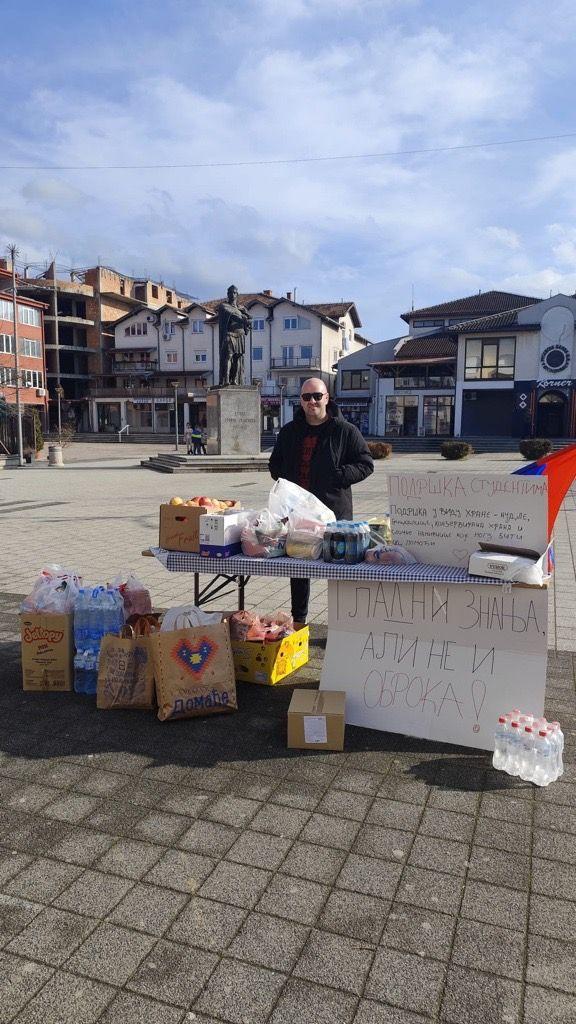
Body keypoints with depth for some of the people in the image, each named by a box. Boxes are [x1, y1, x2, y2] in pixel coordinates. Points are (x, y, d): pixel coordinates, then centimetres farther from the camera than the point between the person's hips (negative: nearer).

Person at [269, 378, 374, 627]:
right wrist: (284, 478, 1)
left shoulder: (345, 431, -2)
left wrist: (339, 476, -15)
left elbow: (366, 464, -1)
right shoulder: (289, 432, 12)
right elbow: (275, 463, 23)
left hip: (334, 512, -4)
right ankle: (298, 620, 29)